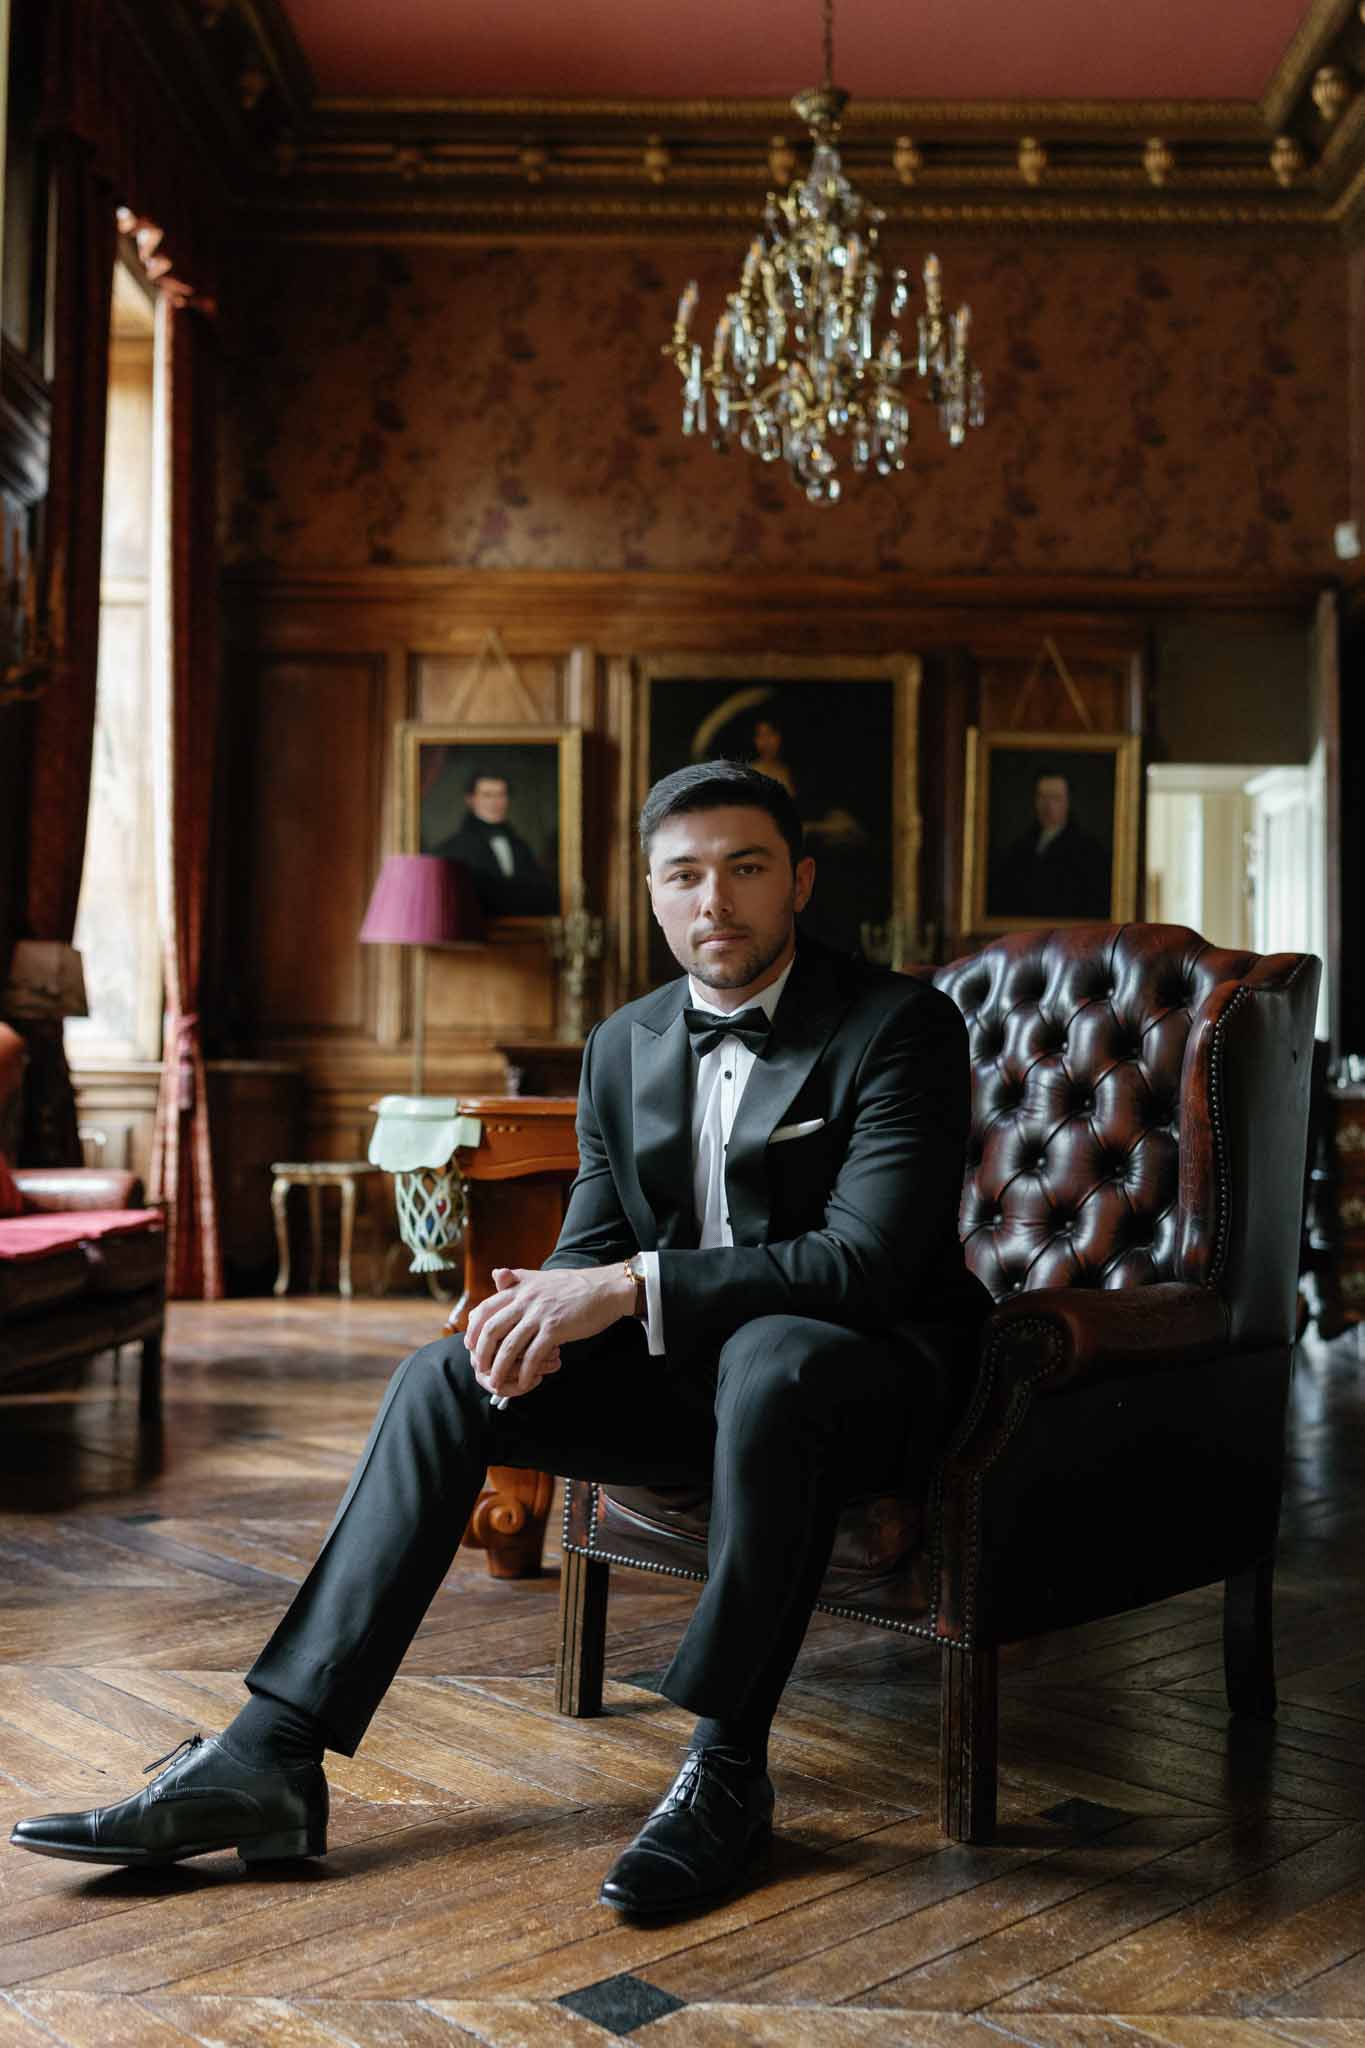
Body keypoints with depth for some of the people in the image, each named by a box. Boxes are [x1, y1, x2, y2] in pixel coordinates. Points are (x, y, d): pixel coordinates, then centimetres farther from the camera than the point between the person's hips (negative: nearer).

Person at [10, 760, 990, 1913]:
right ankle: (271, 1757, -15)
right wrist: (549, 1308, -20)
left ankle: (728, 1770, -24)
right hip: (697, 1371, 6)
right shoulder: (625, 1046, 7)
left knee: (769, 1356, -39)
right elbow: (592, 1246, 6)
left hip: (873, 1370, -5)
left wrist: (634, 1285, -31)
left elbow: (868, 1260, -24)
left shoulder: (903, 1025, -13)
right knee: (448, 1378, -12)